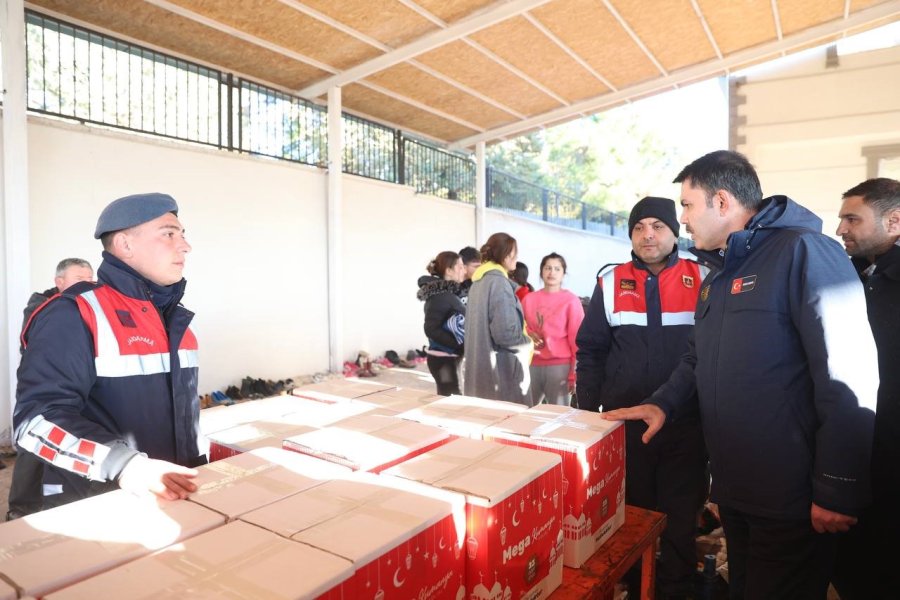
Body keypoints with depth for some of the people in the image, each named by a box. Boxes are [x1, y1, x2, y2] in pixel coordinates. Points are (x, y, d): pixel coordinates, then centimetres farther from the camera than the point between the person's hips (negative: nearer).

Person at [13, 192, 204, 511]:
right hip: (95, 508, -6)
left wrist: (196, 466, 14)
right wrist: (125, 466, -33)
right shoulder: (75, 314, -14)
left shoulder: (174, 316, 9)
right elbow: (38, 418, -22)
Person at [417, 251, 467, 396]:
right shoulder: (439, 295, -16)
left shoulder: (451, 292, 10)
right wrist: (460, 345, -23)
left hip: (451, 357, 9)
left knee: (447, 398, 17)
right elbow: (431, 330, -22)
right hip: (444, 359, -9)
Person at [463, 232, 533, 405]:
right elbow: (505, 333, -23)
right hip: (499, 368, -9)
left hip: (479, 366, 9)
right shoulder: (498, 282, -16)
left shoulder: (478, 281, 10)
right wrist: (527, 341, -4)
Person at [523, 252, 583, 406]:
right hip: (532, 365, 3)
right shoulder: (529, 299, 9)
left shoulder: (571, 300, -2)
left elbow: (577, 339, -3)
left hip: (560, 365, -3)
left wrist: (575, 374, -6)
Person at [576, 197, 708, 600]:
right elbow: (591, 353, 3)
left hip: (686, 424, 0)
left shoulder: (703, 281, 0)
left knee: (680, 518, 12)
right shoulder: (610, 283, 0)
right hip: (624, 422, 1)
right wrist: (587, 414, 0)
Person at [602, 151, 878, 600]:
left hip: (790, 501, -8)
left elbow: (848, 376, -21)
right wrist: (663, 403, 3)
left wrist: (838, 492, -20)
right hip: (733, 491, 8)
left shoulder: (802, 252, -16)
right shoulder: (717, 275, 13)